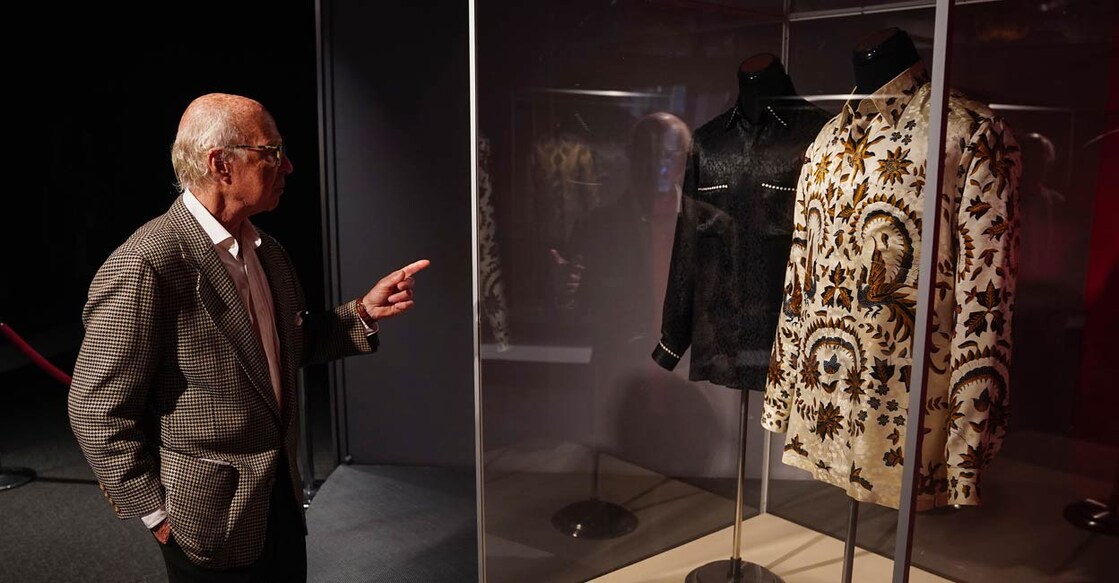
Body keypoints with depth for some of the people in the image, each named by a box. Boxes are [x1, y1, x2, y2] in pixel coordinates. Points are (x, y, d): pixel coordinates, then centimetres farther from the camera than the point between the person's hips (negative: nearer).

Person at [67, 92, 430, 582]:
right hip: (212, 520, -7)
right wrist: (158, 515, -11)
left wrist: (365, 312, 0)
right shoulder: (143, 265, -21)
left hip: (282, 499, 7)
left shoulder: (268, 252, 5)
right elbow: (97, 410, -17)